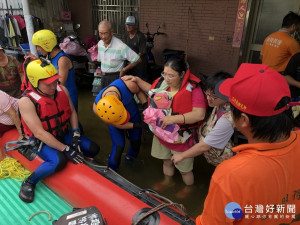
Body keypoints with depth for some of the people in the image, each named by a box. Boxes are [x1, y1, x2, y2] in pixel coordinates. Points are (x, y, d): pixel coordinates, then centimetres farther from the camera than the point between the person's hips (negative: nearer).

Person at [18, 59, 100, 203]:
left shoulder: (62, 90, -8)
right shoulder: (26, 101, -25)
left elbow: (72, 112, 2)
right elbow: (39, 133, -27)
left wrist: (76, 136, -10)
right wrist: (66, 149, -28)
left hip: (63, 134, 6)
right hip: (41, 141, -6)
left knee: (94, 149, -2)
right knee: (59, 160, -34)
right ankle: (29, 183, -7)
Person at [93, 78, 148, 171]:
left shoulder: (129, 85, -40)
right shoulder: (97, 108, -37)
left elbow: (139, 91, -13)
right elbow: (116, 124, -23)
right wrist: (136, 125, -27)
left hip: (133, 114, 2)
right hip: (113, 120, -2)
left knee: (136, 141, 13)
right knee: (119, 146, -11)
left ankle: (130, 156, 47)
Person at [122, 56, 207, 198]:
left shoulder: (193, 89, -27)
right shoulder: (163, 82, -8)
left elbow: (199, 114, -33)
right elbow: (152, 90, 14)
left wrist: (174, 118, -38)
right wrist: (137, 80, 5)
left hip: (180, 137, -6)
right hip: (161, 133, 6)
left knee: (184, 169, 16)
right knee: (166, 160, 30)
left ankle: (189, 187, 49)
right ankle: (168, 181, 59)